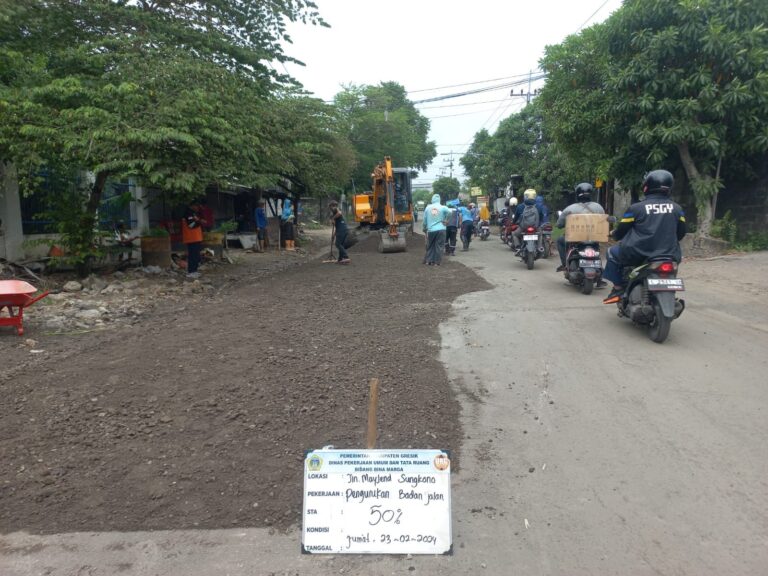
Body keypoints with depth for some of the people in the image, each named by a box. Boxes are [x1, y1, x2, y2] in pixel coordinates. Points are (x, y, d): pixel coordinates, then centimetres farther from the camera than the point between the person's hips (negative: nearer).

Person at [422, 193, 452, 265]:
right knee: (439, 246, 3)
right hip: (440, 229, -2)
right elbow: (449, 212, -23)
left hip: (430, 230, 2)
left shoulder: (428, 208, 3)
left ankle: (428, 260, 17)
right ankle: (437, 262, 2)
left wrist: (424, 228, 21)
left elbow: (424, 220, 7)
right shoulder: (442, 207, -4)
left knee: (430, 245, 15)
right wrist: (445, 220, -8)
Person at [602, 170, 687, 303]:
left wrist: (614, 235, 25)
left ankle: (618, 289, 12)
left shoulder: (636, 208, -7)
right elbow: (682, 232, 16)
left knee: (613, 253, 20)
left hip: (639, 254, -5)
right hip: (669, 255, 5)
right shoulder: (676, 208, 6)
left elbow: (621, 230, 2)